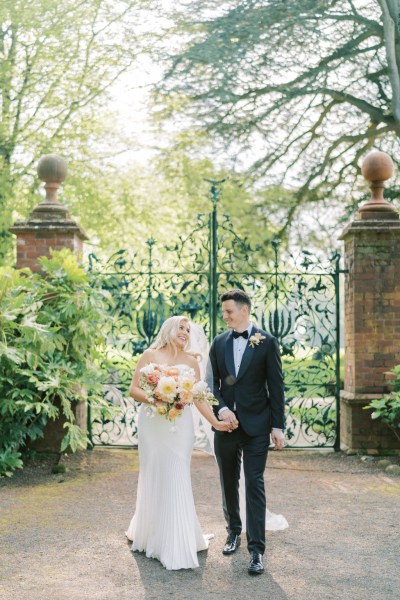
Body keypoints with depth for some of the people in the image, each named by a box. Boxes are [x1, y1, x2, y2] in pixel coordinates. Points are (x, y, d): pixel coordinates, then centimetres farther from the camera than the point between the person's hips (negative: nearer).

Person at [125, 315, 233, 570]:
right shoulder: (150, 356, 4)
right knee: (153, 477, 4)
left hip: (180, 425, 1)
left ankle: (178, 544, 5)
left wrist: (216, 422, -4)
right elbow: (134, 389, 1)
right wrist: (152, 399, -17)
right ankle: (150, 532, 24)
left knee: (177, 478, -2)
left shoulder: (191, 361, 9)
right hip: (153, 423, -1)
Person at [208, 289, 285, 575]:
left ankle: (257, 549, -2)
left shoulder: (267, 342, -4)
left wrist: (278, 425, -6)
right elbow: (212, 382, 7)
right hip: (226, 423, 4)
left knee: (255, 484, -5)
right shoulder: (219, 343, 7)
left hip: (256, 425, -4)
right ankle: (234, 532, 32)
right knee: (229, 482, 14)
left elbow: (276, 386, -4)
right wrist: (221, 408, -11)